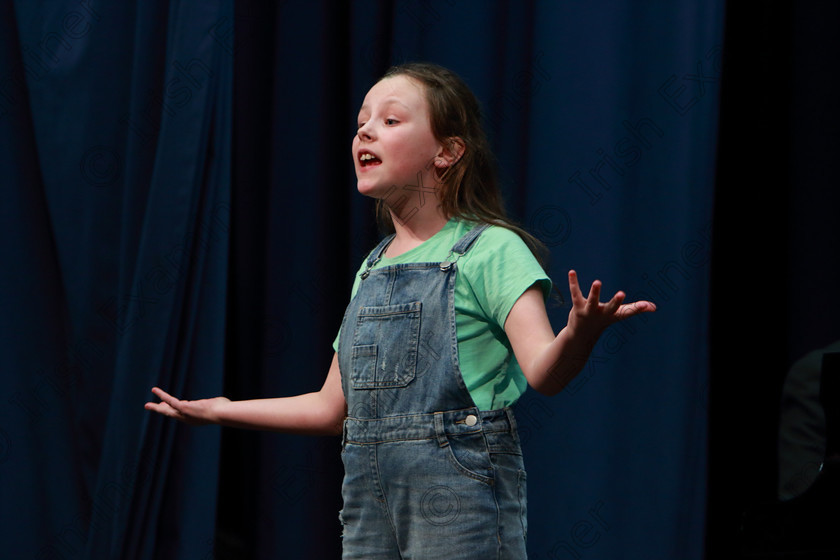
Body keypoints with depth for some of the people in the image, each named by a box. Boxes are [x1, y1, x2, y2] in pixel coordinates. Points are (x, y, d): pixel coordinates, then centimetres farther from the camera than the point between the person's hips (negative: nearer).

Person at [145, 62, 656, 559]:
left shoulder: (489, 251, -4)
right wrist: (221, 411, 28)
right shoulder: (371, 270, 18)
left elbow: (543, 372, -19)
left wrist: (581, 333, -41)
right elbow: (334, 407, 22)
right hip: (370, 500, 7)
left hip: (460, 501, -7)